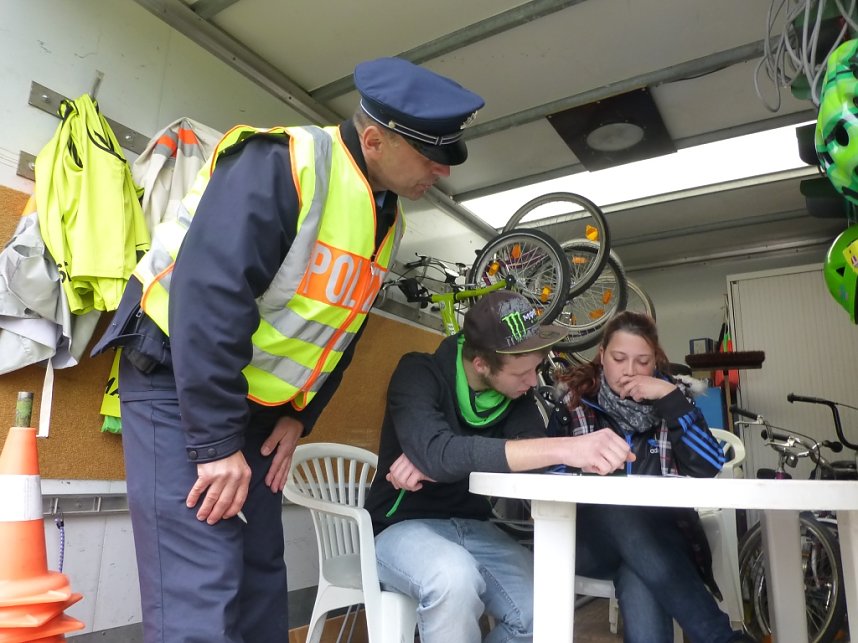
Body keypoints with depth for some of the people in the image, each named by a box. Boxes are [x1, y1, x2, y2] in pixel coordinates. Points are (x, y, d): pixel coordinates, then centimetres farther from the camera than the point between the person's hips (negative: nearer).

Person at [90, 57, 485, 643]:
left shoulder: (389, 219, 6)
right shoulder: (281, 163, -21)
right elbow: (208, 294, -28)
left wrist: (299, 416, 4)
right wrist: (215, 443, -25)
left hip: (258, 404, 8)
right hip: (179, 382, -7)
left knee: (261, 576, 11)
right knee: (202, 595, -11)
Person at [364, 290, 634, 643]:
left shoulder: (517, 391, -2)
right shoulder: (420, 374, -20)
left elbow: (533, 451, -18)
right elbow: (438, 453, -38)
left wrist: (435, 464, -31)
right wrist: (566, 448, -46)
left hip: (472, 528, 5)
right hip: (404, 526, -4)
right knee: (454, 578, -36)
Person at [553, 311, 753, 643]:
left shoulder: (669, 396, 8)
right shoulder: (572, 396, 2)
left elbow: (709, 466, -5)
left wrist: (671, 399, -13)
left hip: (660, 536, 0)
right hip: (589, 538, 0)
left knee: (641, 586, -36)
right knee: (618, 510, -36)